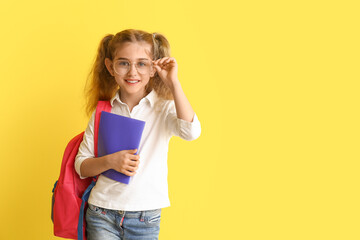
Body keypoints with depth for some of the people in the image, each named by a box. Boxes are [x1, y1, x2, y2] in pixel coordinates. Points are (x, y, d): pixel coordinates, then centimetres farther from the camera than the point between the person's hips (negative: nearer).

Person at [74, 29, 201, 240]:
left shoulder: (164, 108, -1)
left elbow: (191, 131, -23)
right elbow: (81, 166, 7)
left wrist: (173, 82, -20)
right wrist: (110, 161, -13)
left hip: (145, 219, -1)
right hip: (102, 214, 2)